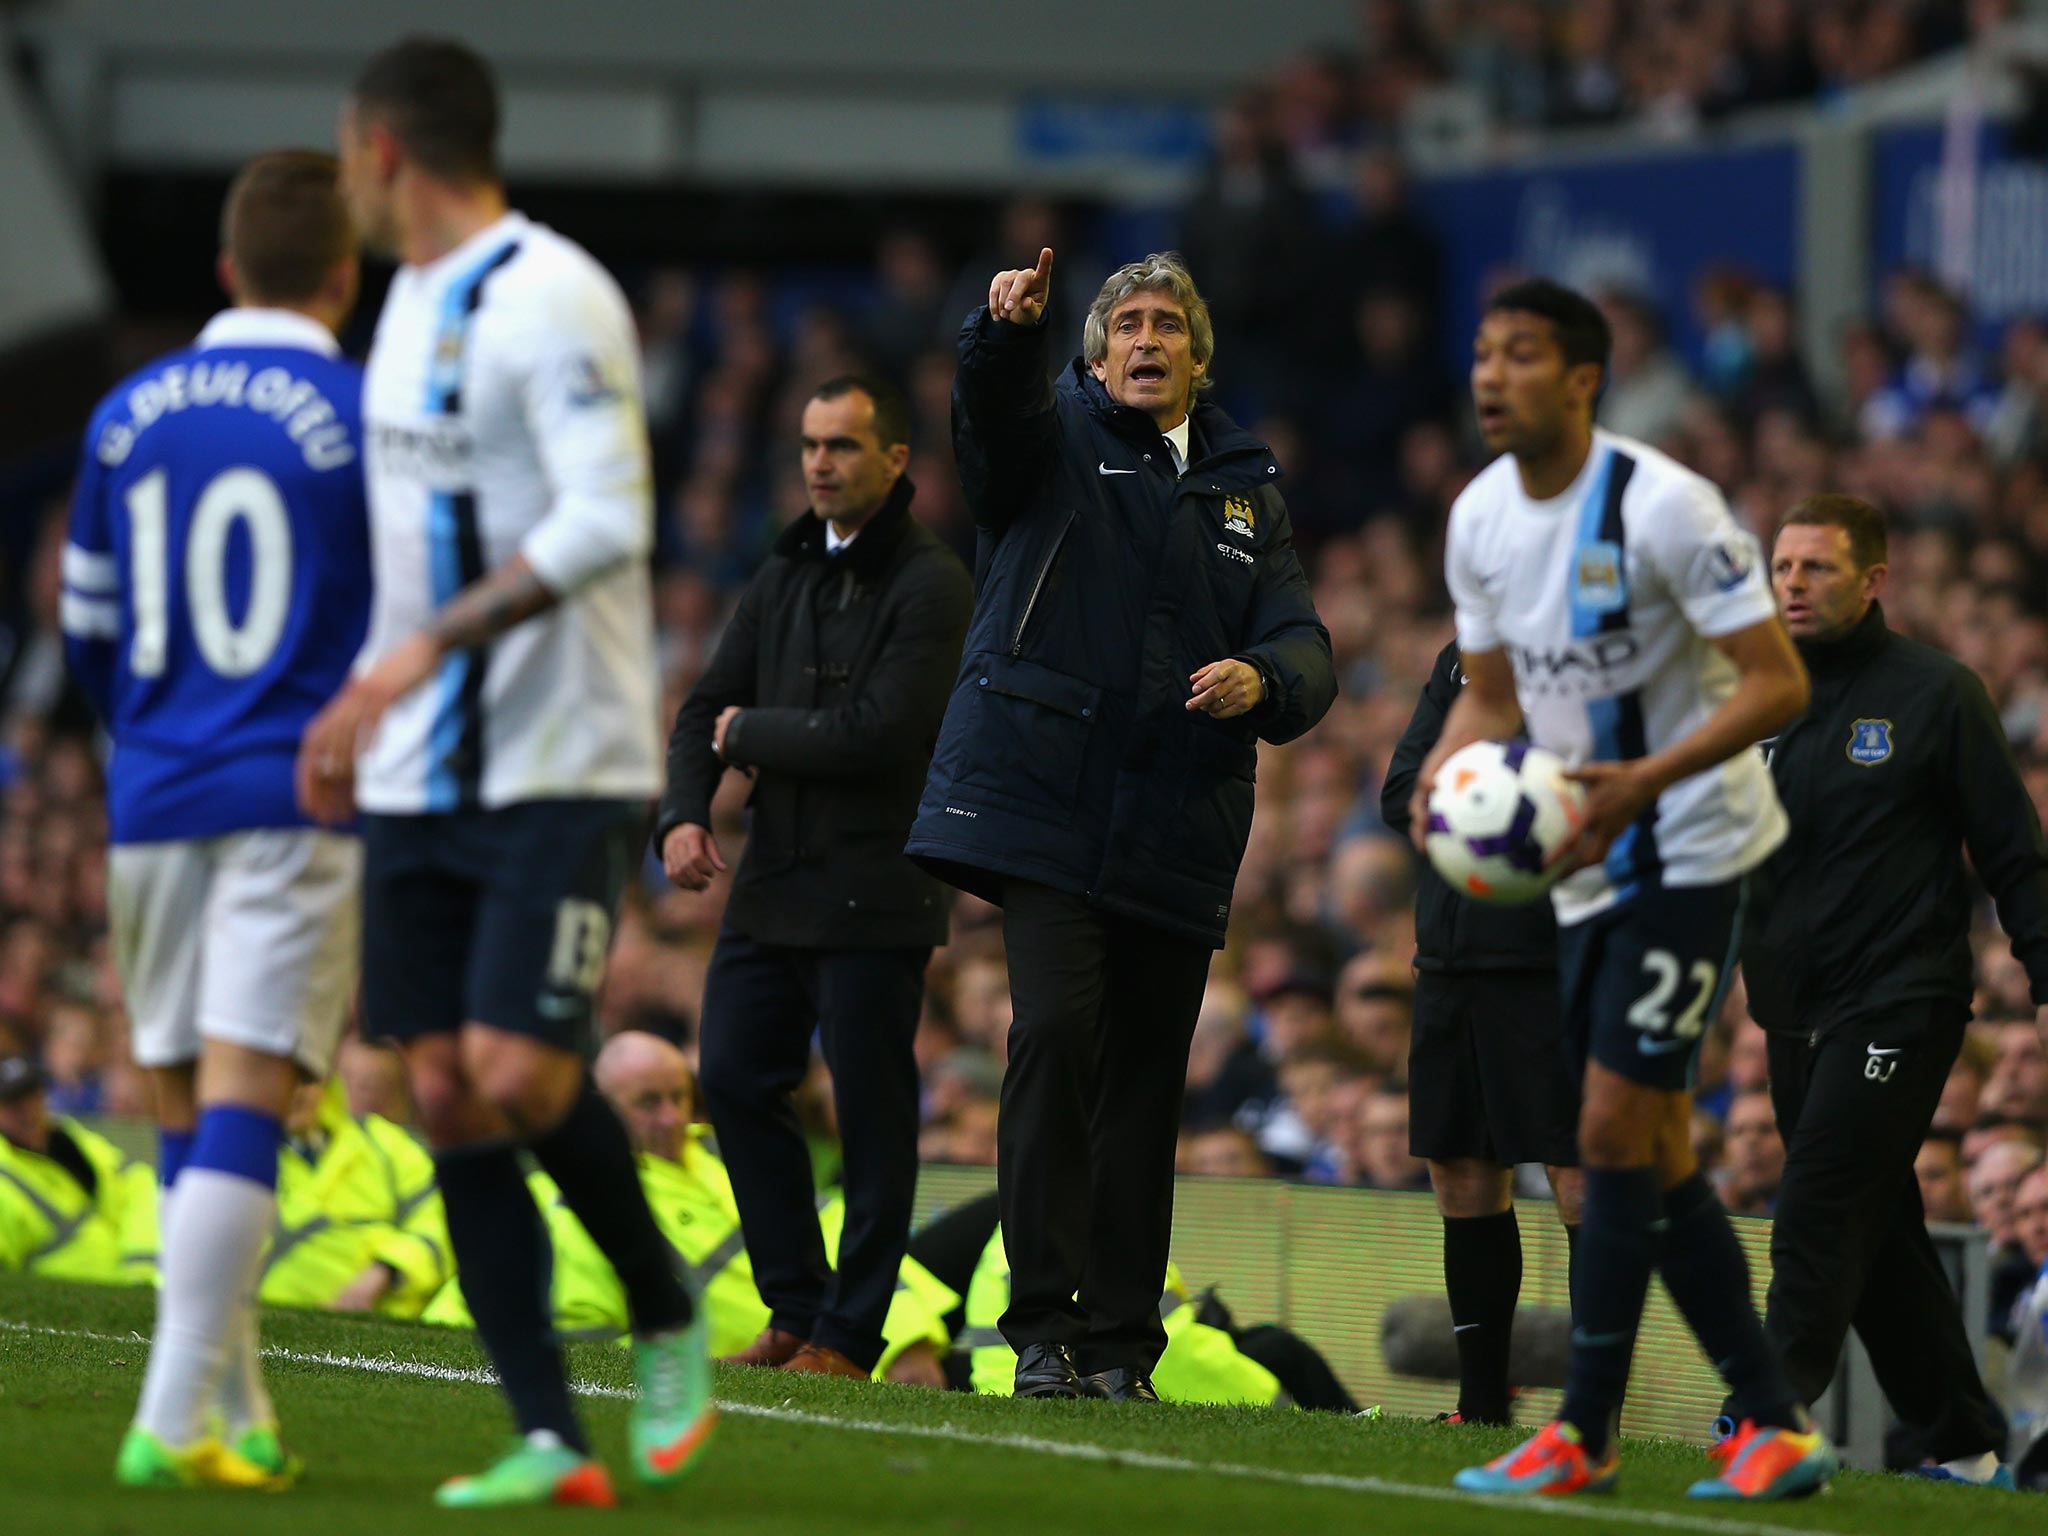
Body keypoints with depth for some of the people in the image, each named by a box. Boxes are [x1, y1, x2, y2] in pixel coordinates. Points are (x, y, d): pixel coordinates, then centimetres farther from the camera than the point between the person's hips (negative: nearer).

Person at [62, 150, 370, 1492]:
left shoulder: (126, 417, 9)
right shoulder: (366, 416, -5)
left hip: (153, 809, 5)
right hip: (303, 806, -4)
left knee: (191, 1112, 14)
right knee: (245, 1098, -9)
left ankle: (239, 1414, 18)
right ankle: (176, 1416, -18)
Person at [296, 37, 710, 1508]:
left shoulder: (549, 298, -14)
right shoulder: (415, 300, 16)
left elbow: (605, 521, -23)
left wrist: (423, 649, -25)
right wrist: (358, 708, 22)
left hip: (558, 766, -9)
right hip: (423, 777, 9)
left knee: (518, 1074, -17)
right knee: (448, 1096, 1)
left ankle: (670, 1322, 9)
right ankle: (550, 1441, 3)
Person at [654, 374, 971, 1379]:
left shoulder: (931, 587, -9)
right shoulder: (785, 576, 14)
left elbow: (878, 735, -18)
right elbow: (707, 709, 13)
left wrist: (749, 735, -6)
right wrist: (683, 813, -6)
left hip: (874, 897, -7)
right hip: (773, 883, 7)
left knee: (871, 1117, -3)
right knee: (734, 1080, 4)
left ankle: (848, 1335, 3)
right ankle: (797, 1306, 15)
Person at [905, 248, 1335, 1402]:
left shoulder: (1247, 489, 19)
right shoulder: (1058, 438, 9)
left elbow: (1306, 647, 10)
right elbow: (995, 410, -16)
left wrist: (1262, 678, -14)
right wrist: (1008, 332, -38)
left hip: (1178, 831, 4)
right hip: (1047, 803, -4)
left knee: (1147, 1075, 4)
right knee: (1055, 1033, -18)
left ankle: (1121, 1342, 9)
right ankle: (1045, 1328, -16)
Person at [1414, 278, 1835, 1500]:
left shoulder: (1661, 506, -19)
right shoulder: (1481, 519, 4)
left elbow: (1780, 684, -20)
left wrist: (1644, 781, -30)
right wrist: (1446, 772, -5)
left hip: (1692, 849, -8)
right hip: (1592, 861, 8)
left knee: (1616, 1131, -11)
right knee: (1655, 1155, 8)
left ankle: (1585, 1435, -6)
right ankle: (1776, 1425, 14)